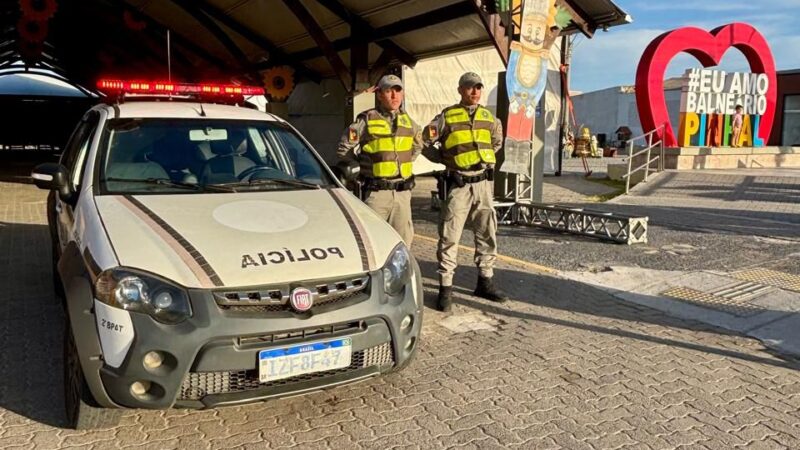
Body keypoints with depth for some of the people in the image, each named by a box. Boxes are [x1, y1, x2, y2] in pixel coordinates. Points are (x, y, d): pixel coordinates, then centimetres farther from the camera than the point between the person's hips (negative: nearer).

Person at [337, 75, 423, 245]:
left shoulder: (407, 121, 10)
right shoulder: (366, 120, -5)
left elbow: (418, 144, 29)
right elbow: (343, 149, -1)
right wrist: (364, 168, 4)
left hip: (402, 192, 5)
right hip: (376, 192, -5)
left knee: (403, 238, 11)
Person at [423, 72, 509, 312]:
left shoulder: (488, 117, 9)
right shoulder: (447, 117, -4)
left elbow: (497, 141, 28)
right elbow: (425, 143, 2)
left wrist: (485, 156, 15)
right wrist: (446, 160, -1)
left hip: (483, 183, 5)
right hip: (458, 185, -5)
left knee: (487, 234, 11)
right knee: (449, 237, -3)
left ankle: (485, 282, 26)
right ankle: (446, 288, 4)